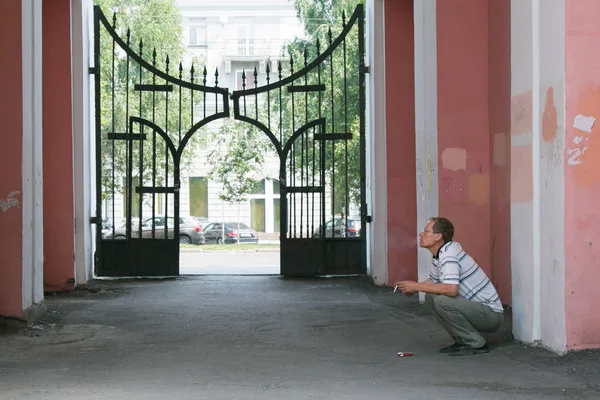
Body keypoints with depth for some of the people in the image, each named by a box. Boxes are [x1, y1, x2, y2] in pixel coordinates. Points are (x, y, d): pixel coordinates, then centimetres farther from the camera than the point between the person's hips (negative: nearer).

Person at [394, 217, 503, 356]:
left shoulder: (449, 254, -22)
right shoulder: (438, 255, 7)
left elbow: (451, 289, -36)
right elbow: (433, 281, 22)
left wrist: (417, 286, -25)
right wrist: (412, 289, 1)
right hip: (474, 308, 9)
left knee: (442, 301, -27)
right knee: (430, 296, 4)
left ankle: (476, 344, -11)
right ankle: (462, 340, 10)